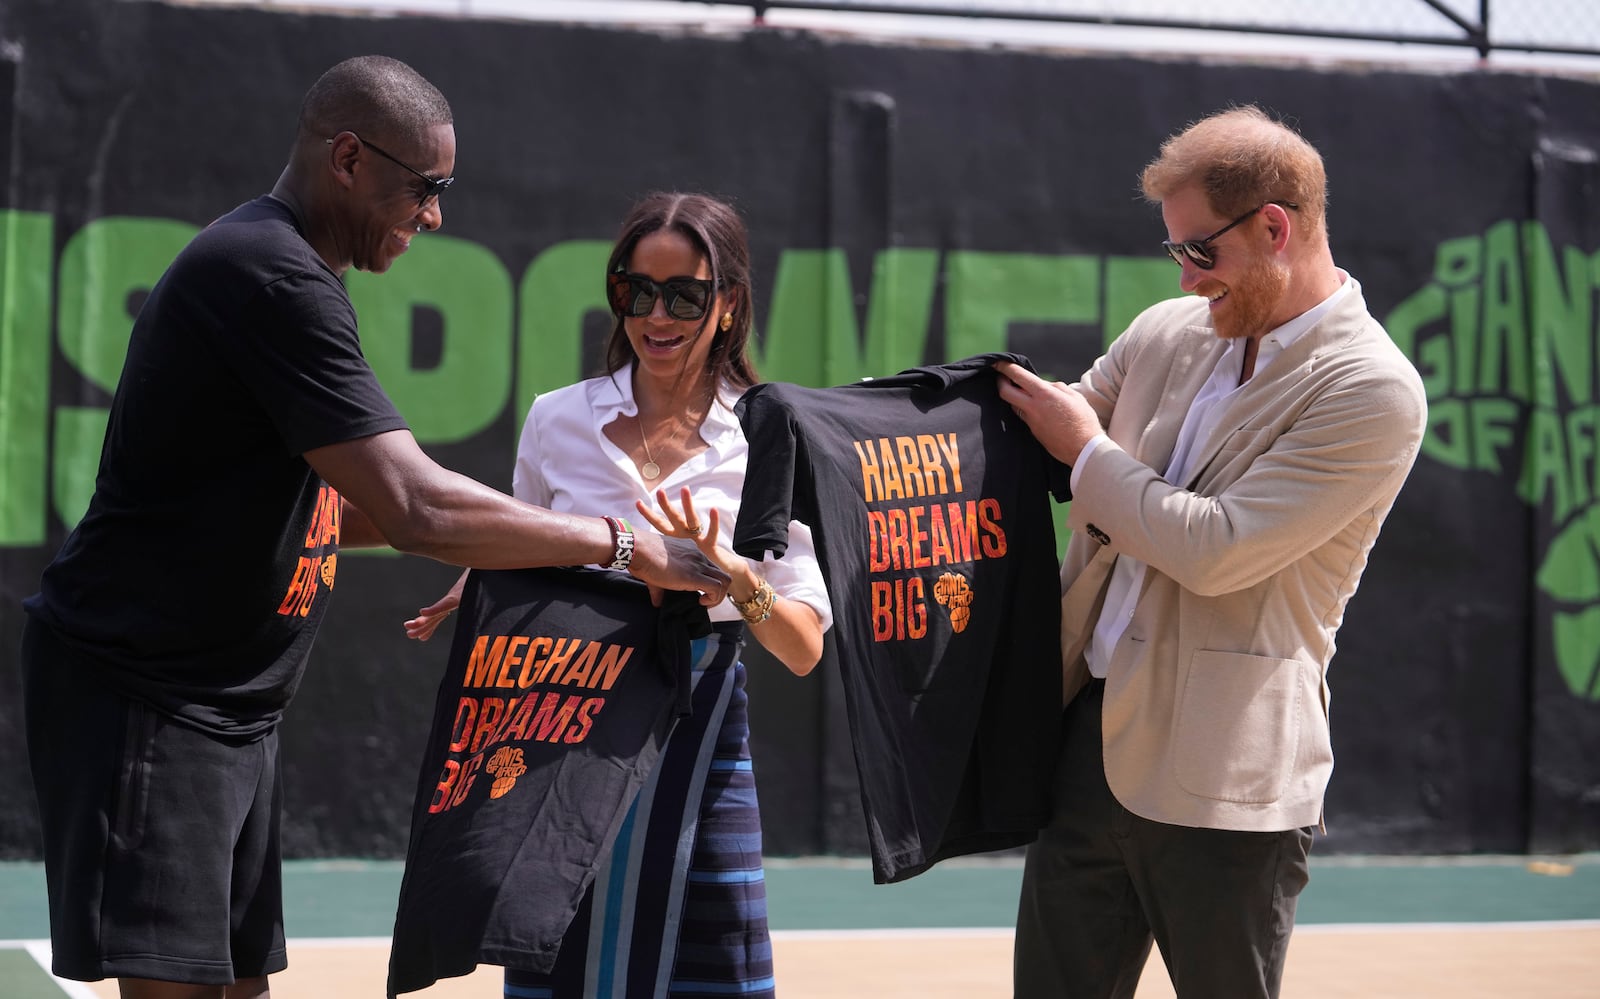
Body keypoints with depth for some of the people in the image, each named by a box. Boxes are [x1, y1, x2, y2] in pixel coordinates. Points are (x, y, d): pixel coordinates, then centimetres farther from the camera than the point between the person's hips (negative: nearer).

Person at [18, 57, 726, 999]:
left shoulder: (287, 273, 14)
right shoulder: (273, 278, -20)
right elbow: (417, 509, -27)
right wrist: (623, 546, -18)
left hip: (230, 700, 10)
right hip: (140, 690, -10)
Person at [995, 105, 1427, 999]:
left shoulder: (1373, 393, -14)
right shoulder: (1169, 332, 8)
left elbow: (1217, 550, -21)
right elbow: (1039, 434, 25)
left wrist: (1089, 452, -8)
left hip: (1223, 781, -7)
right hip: (1090, 737, 7)